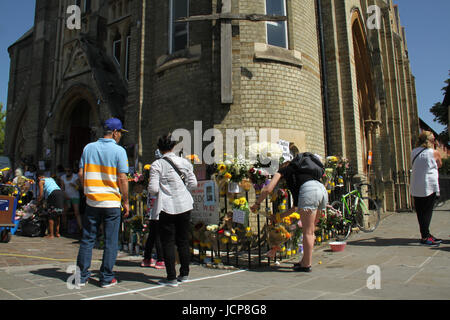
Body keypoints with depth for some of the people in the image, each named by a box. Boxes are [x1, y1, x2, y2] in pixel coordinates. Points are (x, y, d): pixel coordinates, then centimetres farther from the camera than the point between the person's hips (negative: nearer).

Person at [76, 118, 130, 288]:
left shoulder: (88, 148, 6)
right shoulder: (119, 150, -6)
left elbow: (81, 174, 6)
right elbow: (122, 179, -10)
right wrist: (126, 201, -2)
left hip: (91, 200, 4)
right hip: (111, 202, -4)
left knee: (87, 239, 12)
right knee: (110, 242, 5)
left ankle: (82, 276, 19)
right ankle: (106, 278, 11)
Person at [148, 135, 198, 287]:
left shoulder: (157, 165, -8)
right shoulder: (185, 162, 2)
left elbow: (153, 189, -12)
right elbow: (193, 183, 4)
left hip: (167, 207, -4)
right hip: (184, 206, 4)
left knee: (168, 242, 5)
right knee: (183, 241, 13)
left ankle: (171, 278, 7)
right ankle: (184, 274, 22)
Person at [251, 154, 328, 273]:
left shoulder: (284, 170, 22)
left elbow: (268, 189, 8)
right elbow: (297, 206, 38)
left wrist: (257, 204, 21)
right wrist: (279, 217, 43)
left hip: (309, 190, -7)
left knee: (307, 232, 0)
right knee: (310, 231, 16)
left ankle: (306, 265, 7)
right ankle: (305, 261, 26)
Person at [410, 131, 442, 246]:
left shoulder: (413, 152, 7)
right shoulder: (434, 153, -5)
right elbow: (440, 165, 14)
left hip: (415, 187, 5)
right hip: (429, 186, -5)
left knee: (420, 212, 10)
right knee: (427, 211, -1)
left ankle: (425, 234, 19)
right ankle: (425, 237, -2)